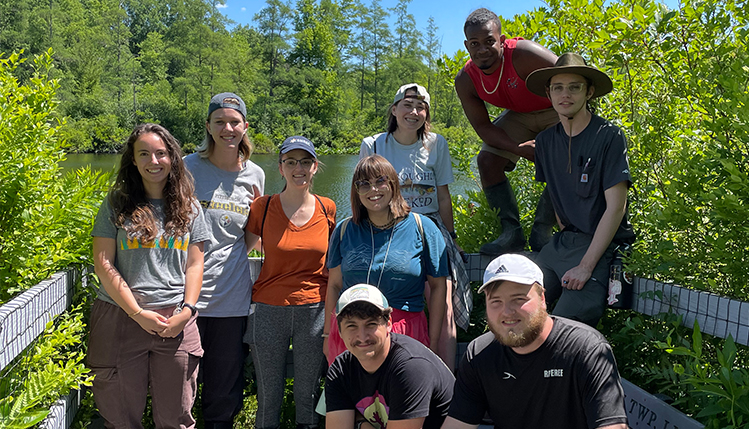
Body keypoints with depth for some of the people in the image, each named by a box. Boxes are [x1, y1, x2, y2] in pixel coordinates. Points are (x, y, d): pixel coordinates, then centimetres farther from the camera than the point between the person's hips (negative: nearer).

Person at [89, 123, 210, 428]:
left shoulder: (189, 207, 9)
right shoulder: (116, 204, 3)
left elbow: (194, 264, 8)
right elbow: (103, 265, -2)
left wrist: (186, 311, -6)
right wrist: (138, 313, -10)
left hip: (176, 322, 1)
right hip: (121, 317, -1)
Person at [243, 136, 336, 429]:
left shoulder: (327, 209, 2)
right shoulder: (262, 207, -2)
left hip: (315, 312, 1)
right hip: (269, 310, -1)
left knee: (308, 396, 11)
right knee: (269, 397, 8)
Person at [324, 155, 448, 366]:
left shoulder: (422, 228, 0)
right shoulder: (345, 230, 7)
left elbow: (438, 287, 3)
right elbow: (334, 285, 13)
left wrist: (433, 343, 1)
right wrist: (328, 336, 10)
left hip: (405, 335, -2)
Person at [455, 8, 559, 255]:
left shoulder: (524, 54, -36)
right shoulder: (465, 81, -19)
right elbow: (483, 126, -15)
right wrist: (519, 148, -31)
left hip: (557, 111, -4)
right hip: (519, 115, 4)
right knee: (487, 159, -12)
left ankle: (540, 234, -12)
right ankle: (512, 233, -7)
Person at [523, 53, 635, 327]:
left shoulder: (609, 137, -11)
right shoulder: (545, 141, 7)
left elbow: (615, 207, -15)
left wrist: (585, 266, -19)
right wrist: (564, 232, 7)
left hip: (601, 244, -5)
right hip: (563, 241, 6)